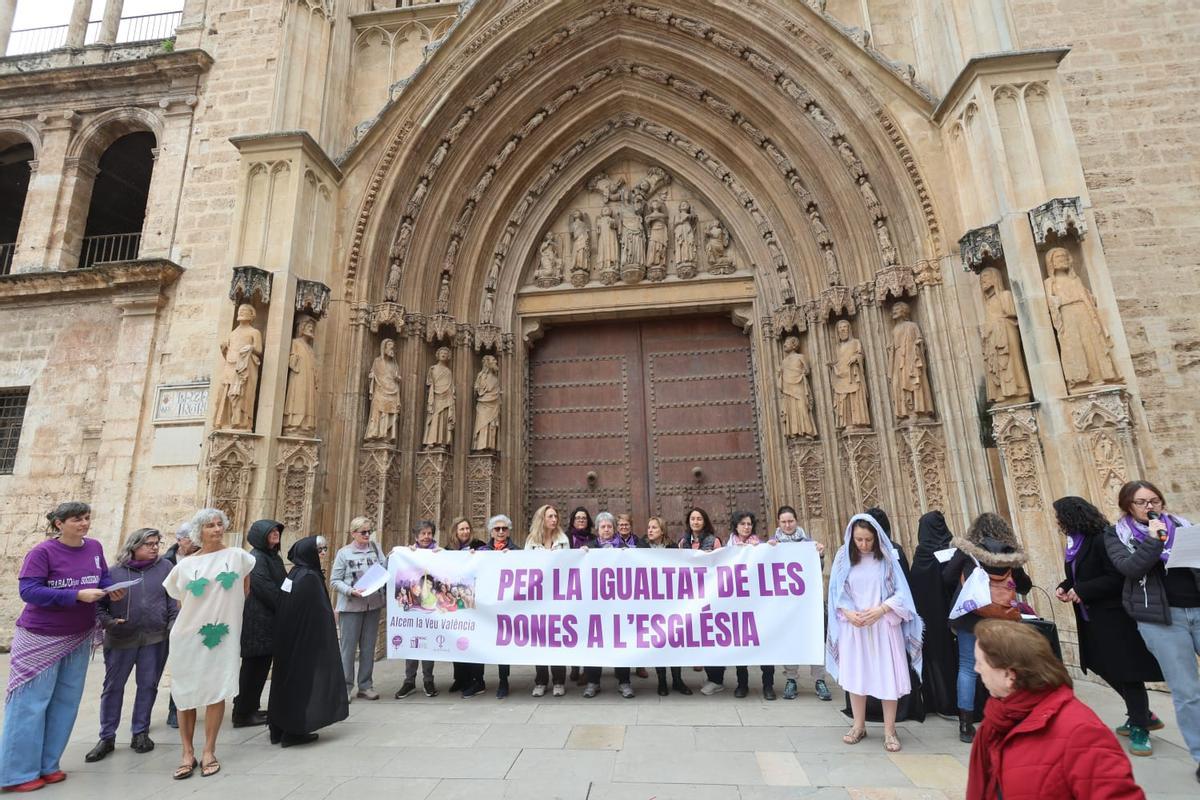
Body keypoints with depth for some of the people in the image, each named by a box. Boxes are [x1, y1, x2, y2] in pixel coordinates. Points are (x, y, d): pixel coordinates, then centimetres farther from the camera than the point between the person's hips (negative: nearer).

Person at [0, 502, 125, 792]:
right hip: (41, 639, -6)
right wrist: (77, 595, -29)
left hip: (79, 638, 6)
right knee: (31, 704, 2)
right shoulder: (42, 552, -16)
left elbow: (104, 578, 9)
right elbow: (28, 590, -21)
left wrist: (112, 589, -14)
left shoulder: (94, 547, -1)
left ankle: (47, 764, 23)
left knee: (65, 702, 11)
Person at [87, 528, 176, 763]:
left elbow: (174, 600, 2)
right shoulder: (115, 572, 1)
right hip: (120, 639, 0)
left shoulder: (165, 567, 3)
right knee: (113, 687, 8)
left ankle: (140, 733, 22)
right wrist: (108, 622, -12)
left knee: (148, 686, 8)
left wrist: (174, 625, -7)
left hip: (155, 638, 0)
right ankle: (107, 737, 23)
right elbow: (99, 603, 4)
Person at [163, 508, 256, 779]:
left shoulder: (237, 555, 0)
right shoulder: (185, 564, 3)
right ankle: (188, 754, 18)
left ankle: (209, 752, 13)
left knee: (217, 692, 0)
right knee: (185, 694, 5)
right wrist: (194, 617, 11)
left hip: (222, 636, -1)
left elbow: (245, 588, 15)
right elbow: (181, 601, 15)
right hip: (188, 637, 1)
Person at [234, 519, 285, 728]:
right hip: (257, 622, -9)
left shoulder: (273, 557, 14)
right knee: (254, 667, 1)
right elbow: (265, 587, -20)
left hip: (268, 621, 9)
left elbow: (283, 584, 14)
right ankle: (243, 713, 13)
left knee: (260, 667, 16)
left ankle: (250, 709, 27)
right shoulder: (256, 558, -14)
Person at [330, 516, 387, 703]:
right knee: (348, 647, 3)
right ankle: (345, 687, 16)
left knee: (368, 647, 12)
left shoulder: (375, 548, 6)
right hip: (351, 606, -3)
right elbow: (335, 581, -5)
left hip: (373, 604, 4)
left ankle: (365, 685, 23)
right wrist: (350, 591, -19)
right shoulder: (344, 553, -3)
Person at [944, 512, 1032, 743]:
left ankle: (966, 725, 11)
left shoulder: (966, 550, -3)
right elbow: (1025, 586, 13)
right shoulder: (1011, 555, 2)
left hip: (971, 617, -1)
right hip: (1003, 620, 2)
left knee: (968, 668, 6)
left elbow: (947, 578, -2)